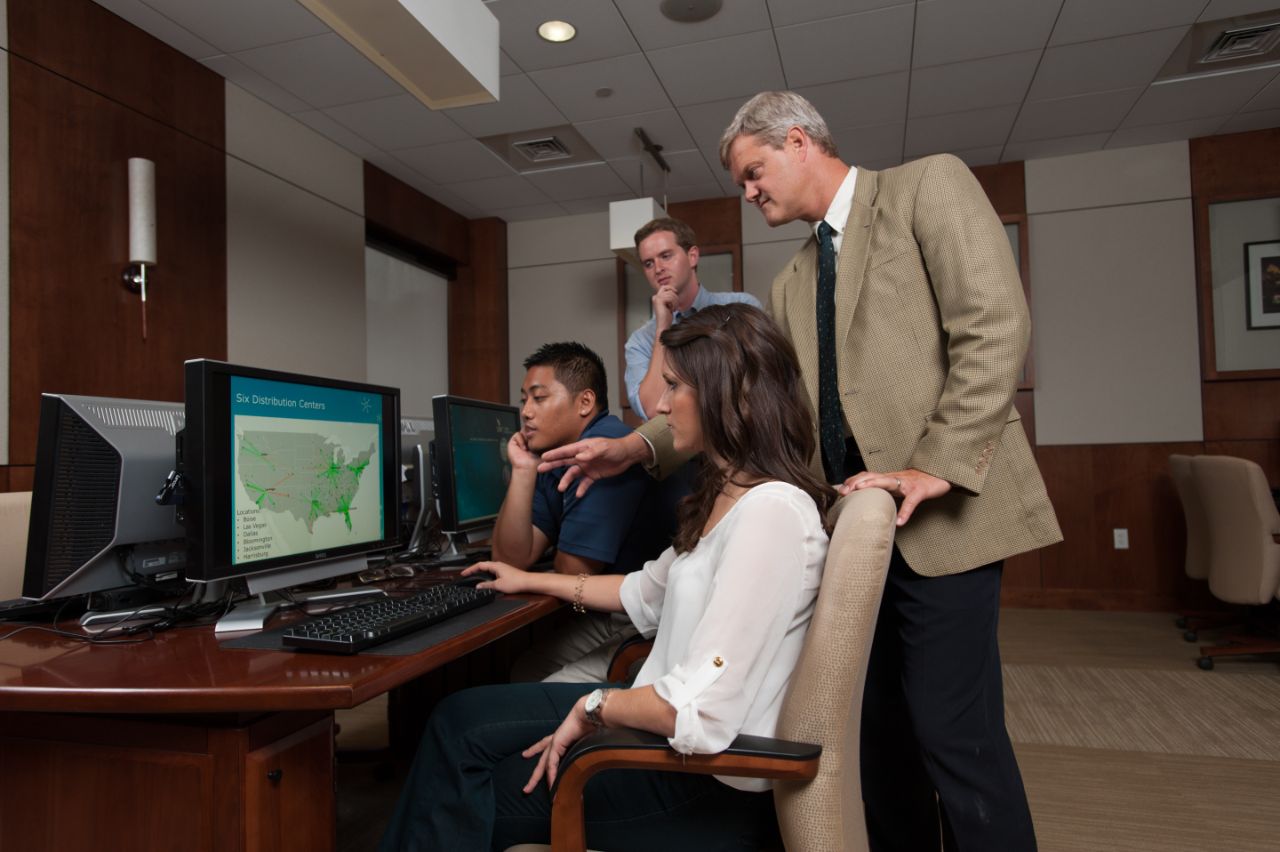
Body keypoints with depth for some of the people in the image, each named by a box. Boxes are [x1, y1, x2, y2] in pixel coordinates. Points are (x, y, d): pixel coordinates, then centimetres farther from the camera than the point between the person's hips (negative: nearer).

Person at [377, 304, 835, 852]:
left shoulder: (772, 510, -26)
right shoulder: (726, 494, 7)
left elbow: (700, 714, -30)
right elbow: (647, 593, 21)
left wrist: (591, 708, -13)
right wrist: (531, 582, 28)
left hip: (708, 785, -8)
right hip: (663, 723, 9)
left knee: (466, 790, 1)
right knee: (460, 716, 7)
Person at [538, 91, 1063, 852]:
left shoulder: (929, 185, 1)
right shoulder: (793, 285, 19)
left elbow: (996, 326, -10)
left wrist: (936, 466, -18)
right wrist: (641, 448, 4)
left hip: (937, 516, -6)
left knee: (954, 732, -2)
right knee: (880, 727, 14)